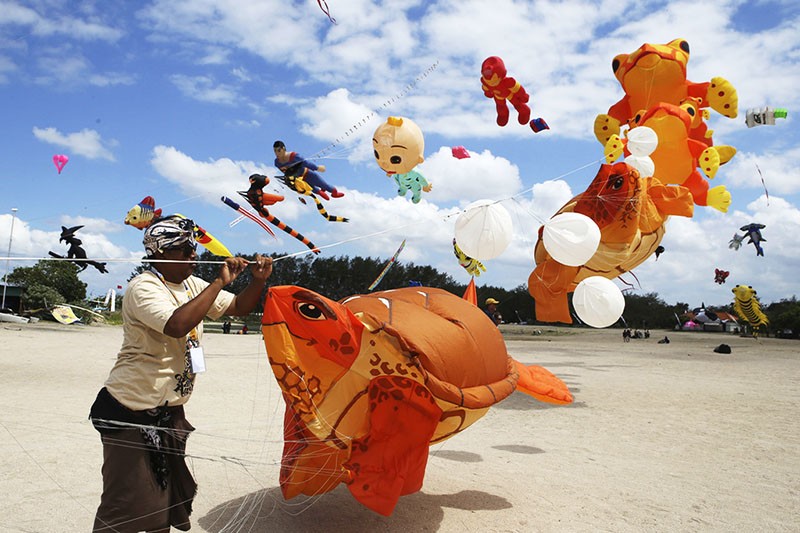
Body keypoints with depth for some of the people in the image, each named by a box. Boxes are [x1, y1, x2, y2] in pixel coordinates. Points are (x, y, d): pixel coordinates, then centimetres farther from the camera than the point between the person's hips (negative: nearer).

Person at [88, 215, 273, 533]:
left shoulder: (191, 285, 7)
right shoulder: (144, 288, -18)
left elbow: (238, 307, 11)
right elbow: (177, 325, -36)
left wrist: (258, 280, -8)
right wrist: (219, 282, -30)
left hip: (170, 410, 8)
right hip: (131, 412, -8)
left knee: (169, 497, 18)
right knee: (126, 505, -2)